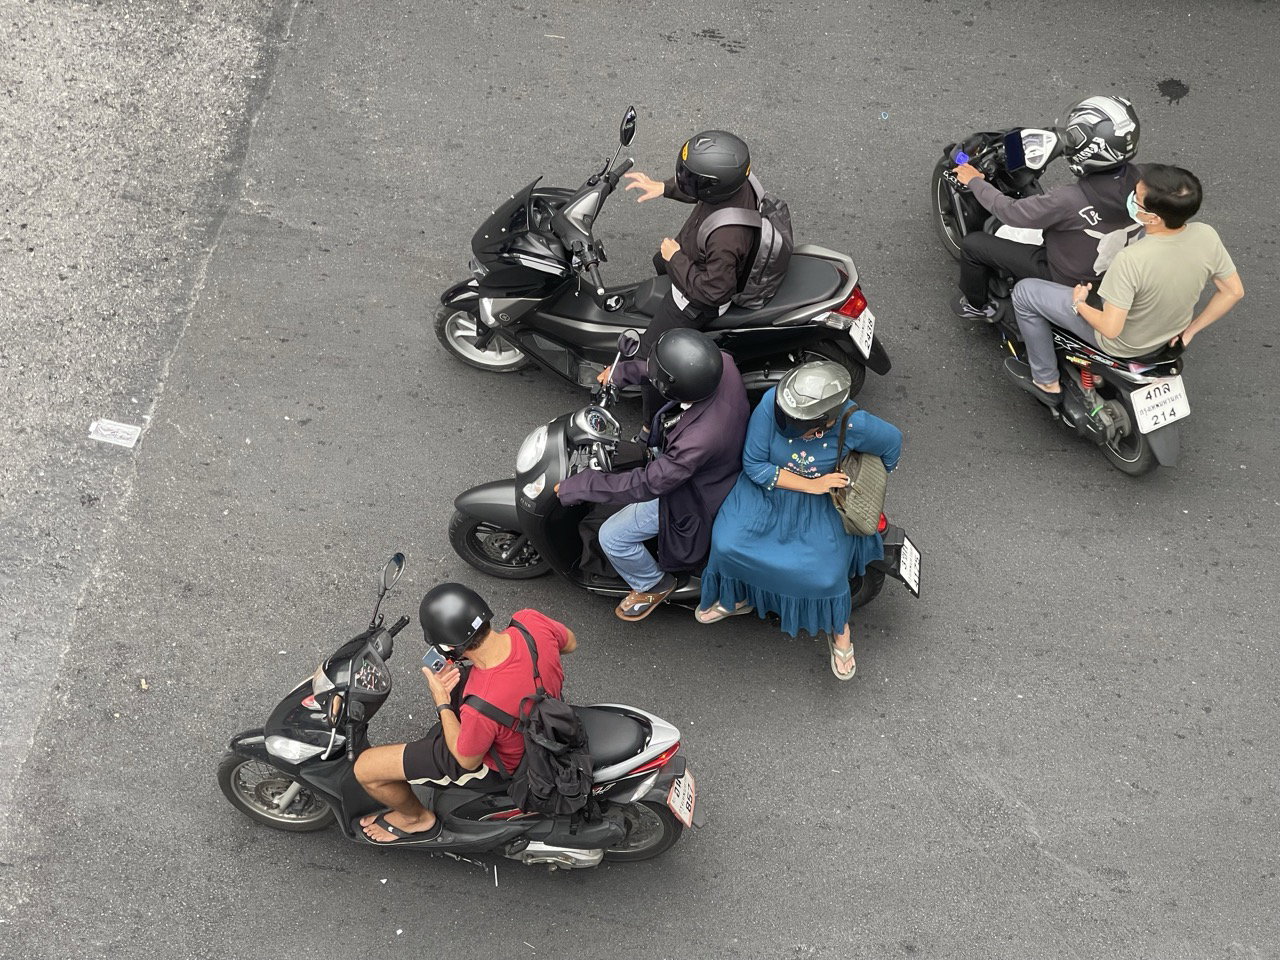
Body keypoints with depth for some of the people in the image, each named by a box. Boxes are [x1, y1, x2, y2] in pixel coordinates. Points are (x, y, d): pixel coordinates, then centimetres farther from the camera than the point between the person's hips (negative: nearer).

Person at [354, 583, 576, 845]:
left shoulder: (483, 705, -44)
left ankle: (418, 818, 27)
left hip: (494, 760, -7)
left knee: (365, 769, -2)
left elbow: (468, 760, -22)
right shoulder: (531, 621, -29)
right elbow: (570, 643, -4)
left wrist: (442, 704, -13)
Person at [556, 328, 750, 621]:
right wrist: (623, 371, 5)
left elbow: (647, 484, -33)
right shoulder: (723, 364, -30)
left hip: (695, 496, -8)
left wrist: (577, 487, -22)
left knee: (612, 537, 2)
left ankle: (653, 585, 32)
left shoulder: (698, 440, -47)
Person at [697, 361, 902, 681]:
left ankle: (839, 627, 18)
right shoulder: (771, 405, -29)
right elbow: (754, 465, -18)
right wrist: (810, 485, -23)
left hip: (819, 506, -1)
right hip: (766, 490, 1)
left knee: (826, 575, -17)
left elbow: (892, 441, -5)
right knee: (727, 545, -18)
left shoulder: (855, 425, -28)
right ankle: (737, 597, 17)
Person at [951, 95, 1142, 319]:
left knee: (973, 244, 1)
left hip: (1066, 277, -7)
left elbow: (1011, 213, -26)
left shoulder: (1069, 200, -39)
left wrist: (974, 181, -11)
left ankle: (975, 304, 27)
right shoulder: (1134, 179, -18)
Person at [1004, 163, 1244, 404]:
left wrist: (1079, 305, -13)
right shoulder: (1206, 236, -22)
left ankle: (1046, 381, 19)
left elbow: (1111, 329, -33)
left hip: (1122, 344, -6)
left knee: (1025, 292, 3)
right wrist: (1191, 329, 4)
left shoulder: (1132, 260, -39)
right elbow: (1234, 291, -8)